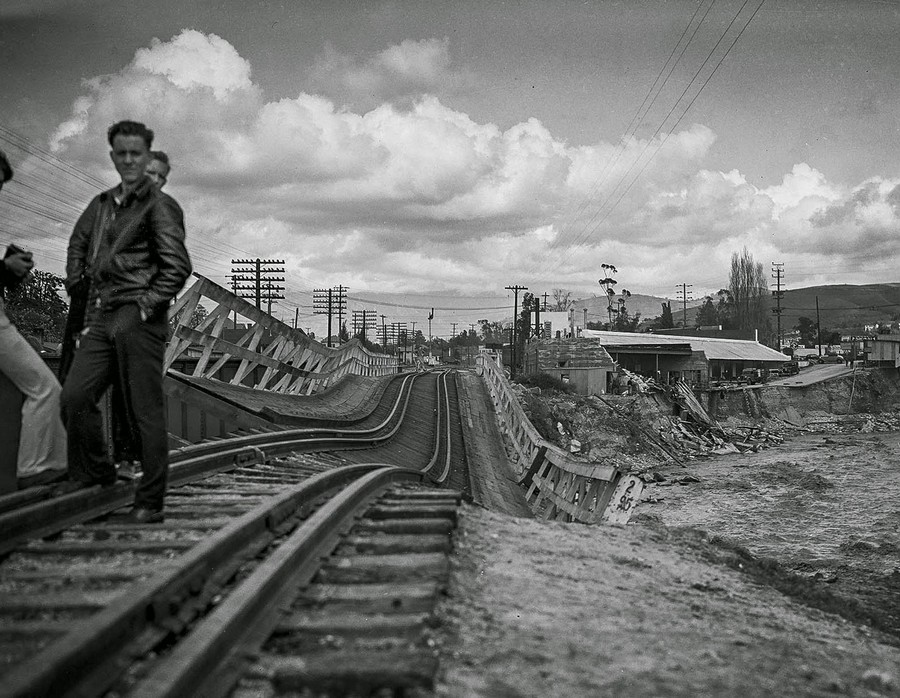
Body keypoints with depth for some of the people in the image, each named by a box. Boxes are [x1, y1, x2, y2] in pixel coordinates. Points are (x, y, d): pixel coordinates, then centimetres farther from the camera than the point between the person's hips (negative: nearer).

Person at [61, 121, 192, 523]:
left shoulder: (160, 206, -2)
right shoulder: (101, 204, 19)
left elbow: (178, 266, -9)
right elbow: (78, 243, 36)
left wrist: (146, 305, -14)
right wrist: (76, 282, 23)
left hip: (139, 318, -6)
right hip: (101, 317, 7)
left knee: (145, 411, -4)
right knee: (75, 397, -5)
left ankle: (150, 503, 2)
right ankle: (94, 478, 11)